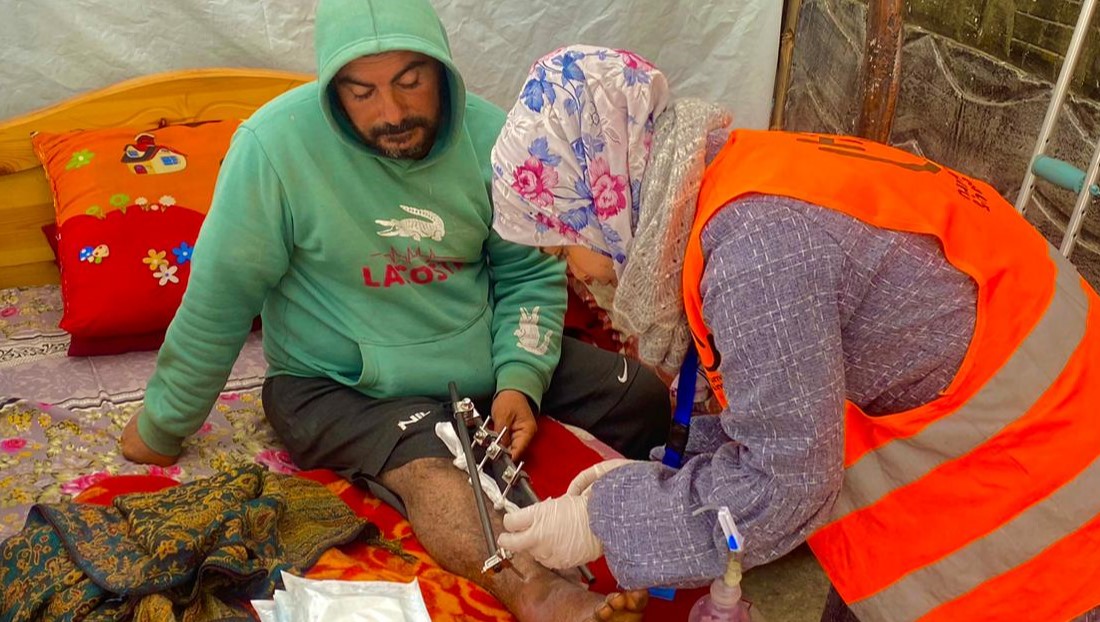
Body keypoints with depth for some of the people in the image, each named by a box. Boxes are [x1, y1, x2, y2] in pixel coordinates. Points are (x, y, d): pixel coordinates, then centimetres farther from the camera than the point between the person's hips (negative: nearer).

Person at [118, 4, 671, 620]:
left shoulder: (489, 134, -10)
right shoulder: (275, 145, -20)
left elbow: (531, 275, -1)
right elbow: (219, 299, -12)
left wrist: (520, 381, -16)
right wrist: (163, 425, -1)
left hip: (482, 356, 5)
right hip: (338, 383, -5)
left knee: (643, 398, -2)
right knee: (425, 461, -36)